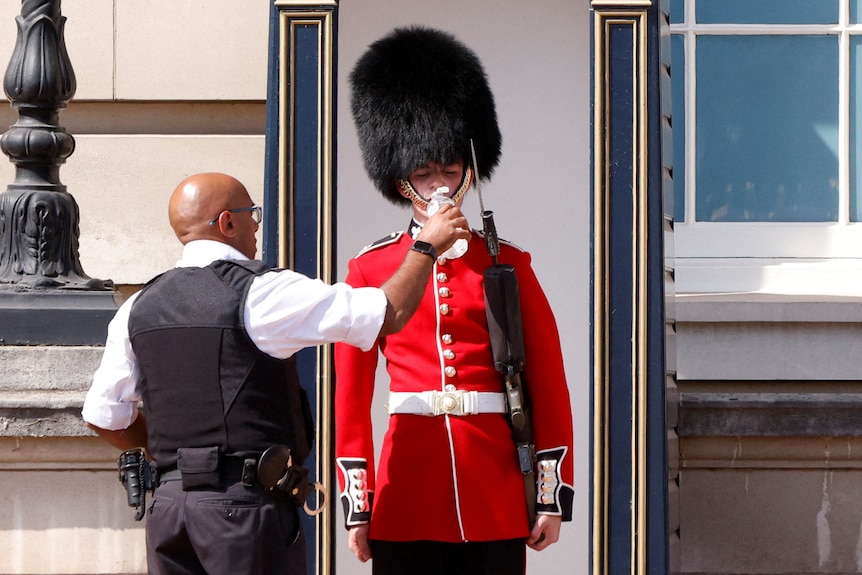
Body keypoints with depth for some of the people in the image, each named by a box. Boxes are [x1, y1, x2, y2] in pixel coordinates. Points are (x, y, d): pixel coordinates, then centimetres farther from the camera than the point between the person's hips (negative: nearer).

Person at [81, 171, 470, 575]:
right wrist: (426, 247, 8)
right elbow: (390, 313, -8)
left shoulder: (138, 309, 9)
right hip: (248, 503, -6)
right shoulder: (259, 293, -9)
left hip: (168, 505, 6)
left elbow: (103, 417, 13)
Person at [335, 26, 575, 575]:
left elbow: (549, 385, 6)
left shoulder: (507, 264, 6)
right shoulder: (370, 269, 6)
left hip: (498, 500, 0)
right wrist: (357, 506, 1)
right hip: (405, 502, 0)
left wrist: (553, 495, 0)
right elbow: (351, 395, 6)